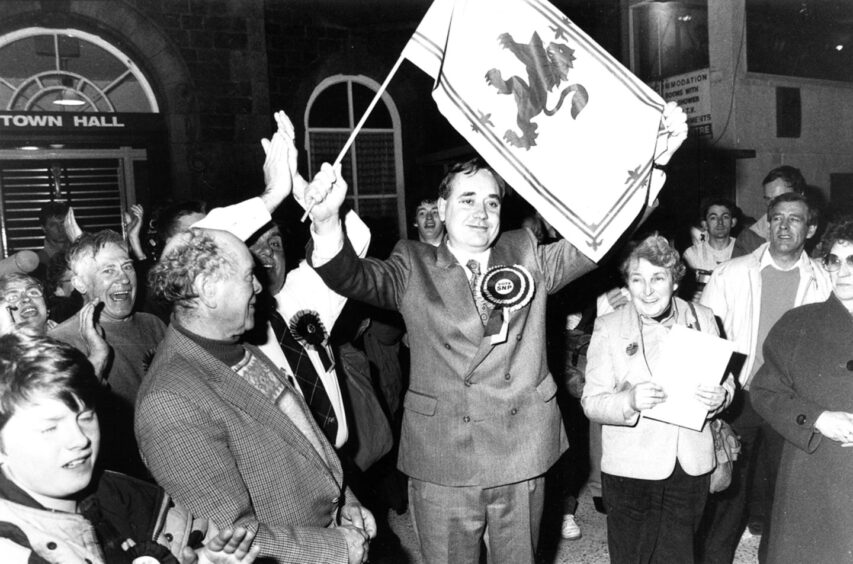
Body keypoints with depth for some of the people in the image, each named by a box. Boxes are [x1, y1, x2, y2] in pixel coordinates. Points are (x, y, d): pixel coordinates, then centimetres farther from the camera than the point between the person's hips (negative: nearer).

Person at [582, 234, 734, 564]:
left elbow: (726, 382, 9)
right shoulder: (608, 328, -6)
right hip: (631, 470, -2)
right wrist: (631, 400, -27)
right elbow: (591, 403, -8)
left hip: (692, 468, 3)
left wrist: (719, 397, -14)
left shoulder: (702, 319, 4)